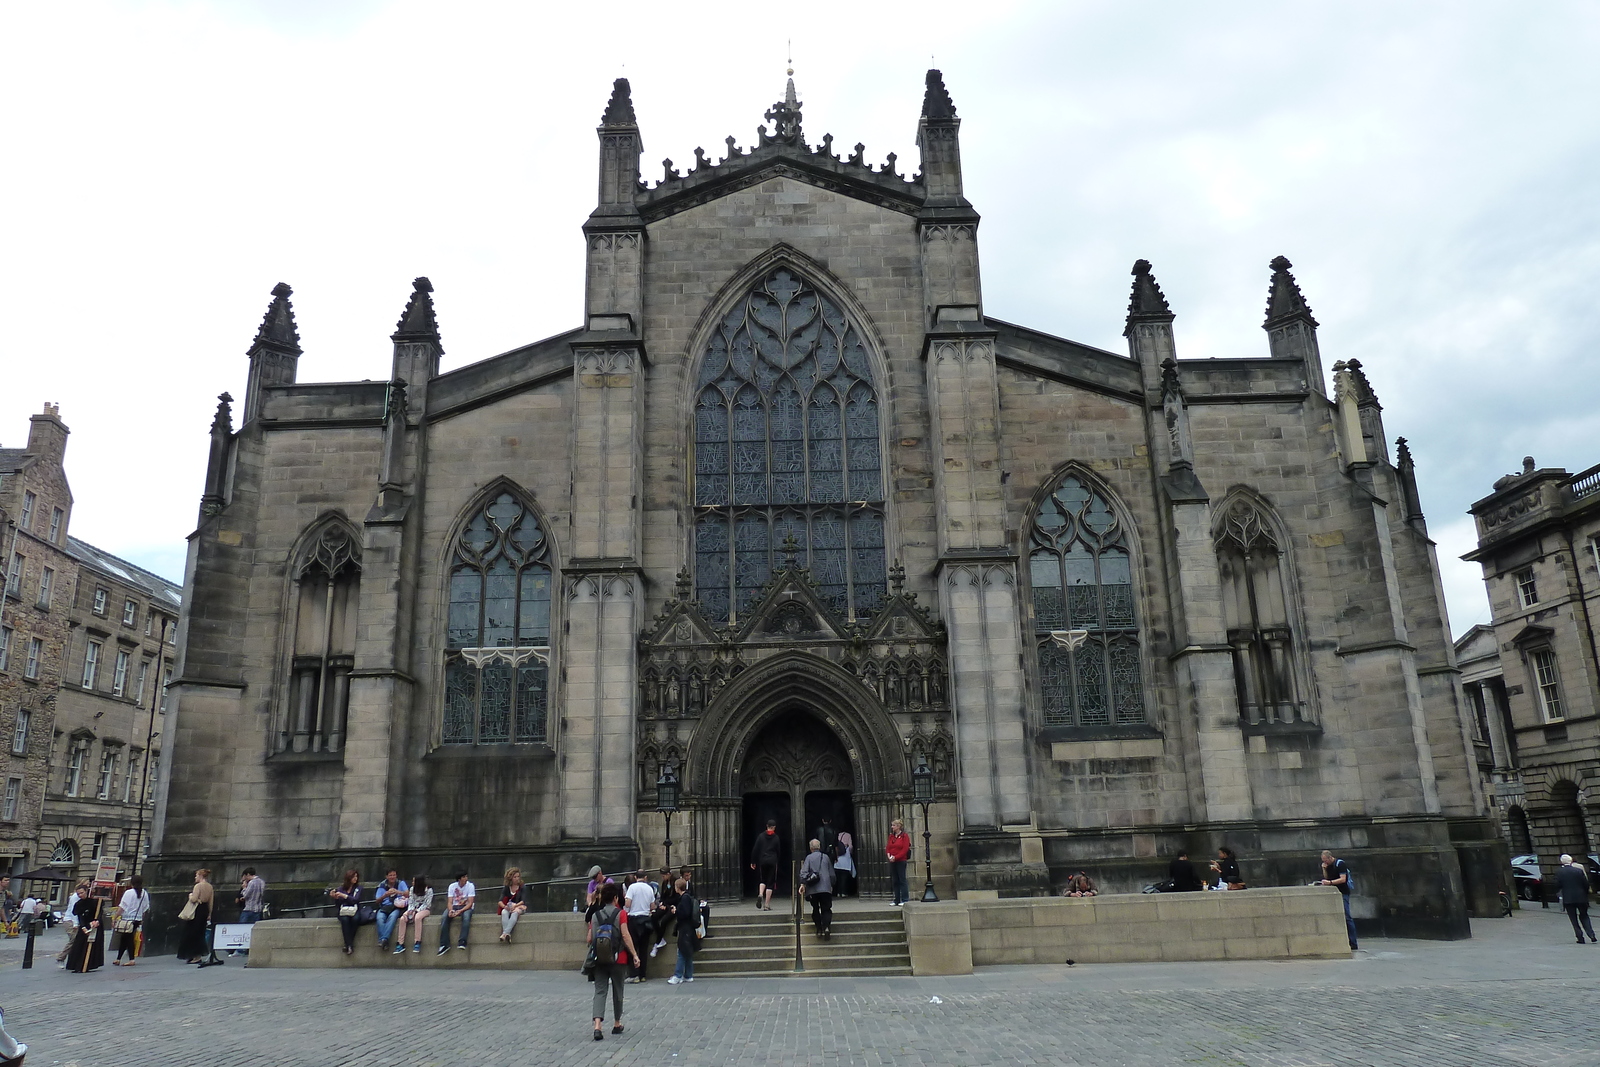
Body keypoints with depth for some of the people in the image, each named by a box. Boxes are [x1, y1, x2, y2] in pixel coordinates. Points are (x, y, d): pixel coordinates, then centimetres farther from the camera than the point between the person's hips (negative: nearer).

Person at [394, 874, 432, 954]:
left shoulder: (429, 890, -8)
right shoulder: (412, 889, 7)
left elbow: (426, 903, -12)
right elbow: (411, 902, 4)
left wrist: (416, 911, -22)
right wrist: (410, 910, -16)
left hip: (425, 909, -5)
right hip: (414, 909, 5)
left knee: (417, 918, -38)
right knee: (402, 919, -25)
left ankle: (417, 943, -34)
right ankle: (400, 944, -24)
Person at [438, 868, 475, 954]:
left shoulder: (470, 886, -7)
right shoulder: (452, 886, 2)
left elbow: (470, 903, -13)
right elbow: (449, 902, -4)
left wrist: (460, 911, -28)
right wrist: (450, 910, -27)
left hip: (466, 907, -3)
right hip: (454, 906, 3)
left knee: (466, 917, -37)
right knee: (444, 917, -28)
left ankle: (462, 943, -42)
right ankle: (444, 944, -27)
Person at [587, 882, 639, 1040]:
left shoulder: (595, 915, 6)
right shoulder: (620, 913, -5)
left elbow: (589, 939, 6)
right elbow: (625, 935, -13)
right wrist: (634, 954, -10)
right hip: (618, 958, -2)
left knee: (599, 991, 0)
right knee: (617, 991, 13)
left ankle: (597, 1026, -18)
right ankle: (617, 1024, 24)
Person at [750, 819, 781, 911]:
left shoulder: (761, 836, 1)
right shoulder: (776, 838, -2)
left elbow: (755, 850, 0)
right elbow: (779, 851, 3)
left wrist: (753, 862, 6)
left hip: (762, 861, 2)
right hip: (773, 862, -2)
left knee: (762, 880, 18)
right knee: (770, 883, 3)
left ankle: (760, 895, -11)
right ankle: (767, 905, -1)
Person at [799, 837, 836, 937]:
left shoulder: (809, 858, 3)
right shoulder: (826, 857, 9)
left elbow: (804, 872, -9)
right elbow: (832, 874, 15)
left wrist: (802, 884, -11)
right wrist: (831, 885, 26)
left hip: (813, 889, -1)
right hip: (826, 888, 1)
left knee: (815, 909, 12)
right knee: (826, 909, 1)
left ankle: (819, 929, 7)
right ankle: (826, 926, -21)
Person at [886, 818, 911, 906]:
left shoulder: (904, 836, -6)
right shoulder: (891, 836, 13)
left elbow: (905, 849, -13)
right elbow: (887, 847, 12)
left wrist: (895, 857, -17)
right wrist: (889, 855, -9)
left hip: (901, 861, -6)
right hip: (892, 862, 6)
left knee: (902, 880, -4)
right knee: (895, 881, 9)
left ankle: (905, 900, 1)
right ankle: (897, 901, 15)